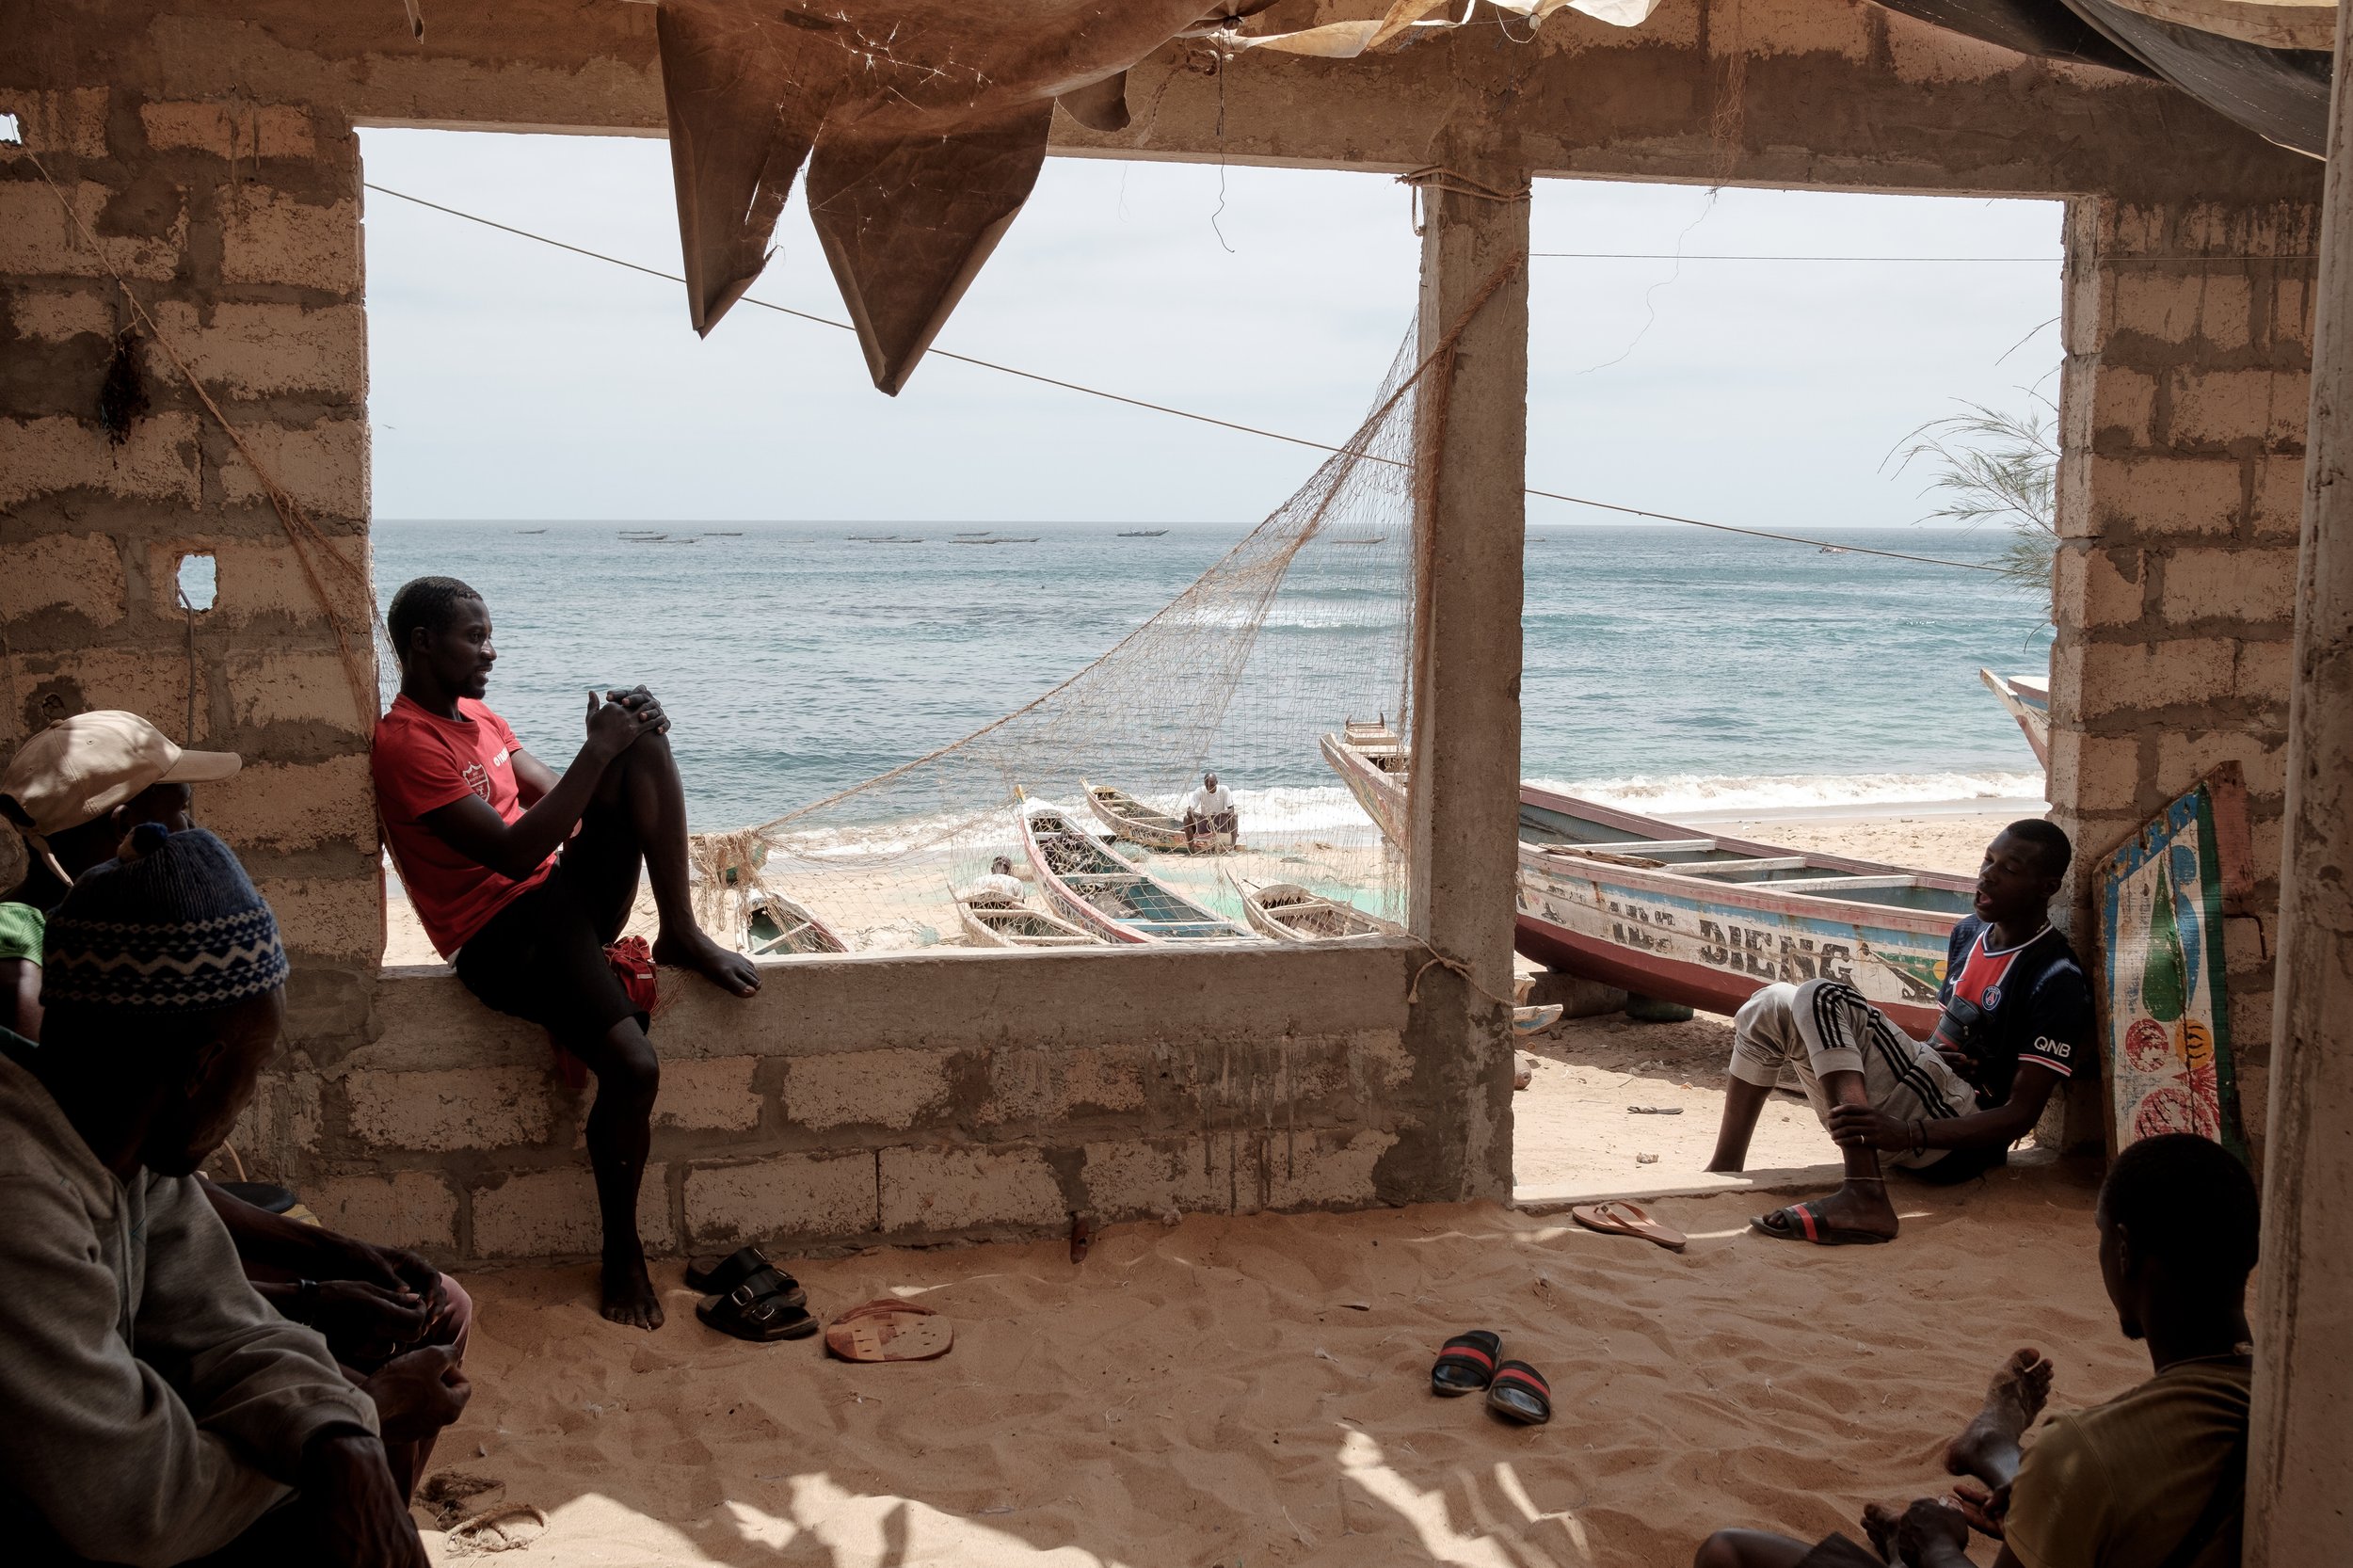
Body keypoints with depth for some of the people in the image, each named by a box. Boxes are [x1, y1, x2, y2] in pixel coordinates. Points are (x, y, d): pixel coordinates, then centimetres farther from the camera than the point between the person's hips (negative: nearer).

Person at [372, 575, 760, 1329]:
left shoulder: (477, 718, 18)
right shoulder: (406, 744, -13)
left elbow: (559, 800, 18)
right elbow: (513, 854, -21)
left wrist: (622, 735, -2)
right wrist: (598, 751, -18)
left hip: (570, 893, 9)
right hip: (505, 936, -8)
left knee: (645, 737, -8)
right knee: (632, 1067, -26)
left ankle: (682, 934, -10)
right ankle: (622, 1255, -4)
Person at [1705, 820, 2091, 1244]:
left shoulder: (2058, 981, -12)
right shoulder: (1970, 933, 14)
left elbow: (2022, 1113, -18)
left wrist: (1908, 1134, -32)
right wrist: (1932, 1053, 1)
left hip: (1959, 1141, -9)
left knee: (1822, 999, -25)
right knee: (1772, 1005, 3)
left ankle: (1865, 1195, -38)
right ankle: (1723, 1172, -1)